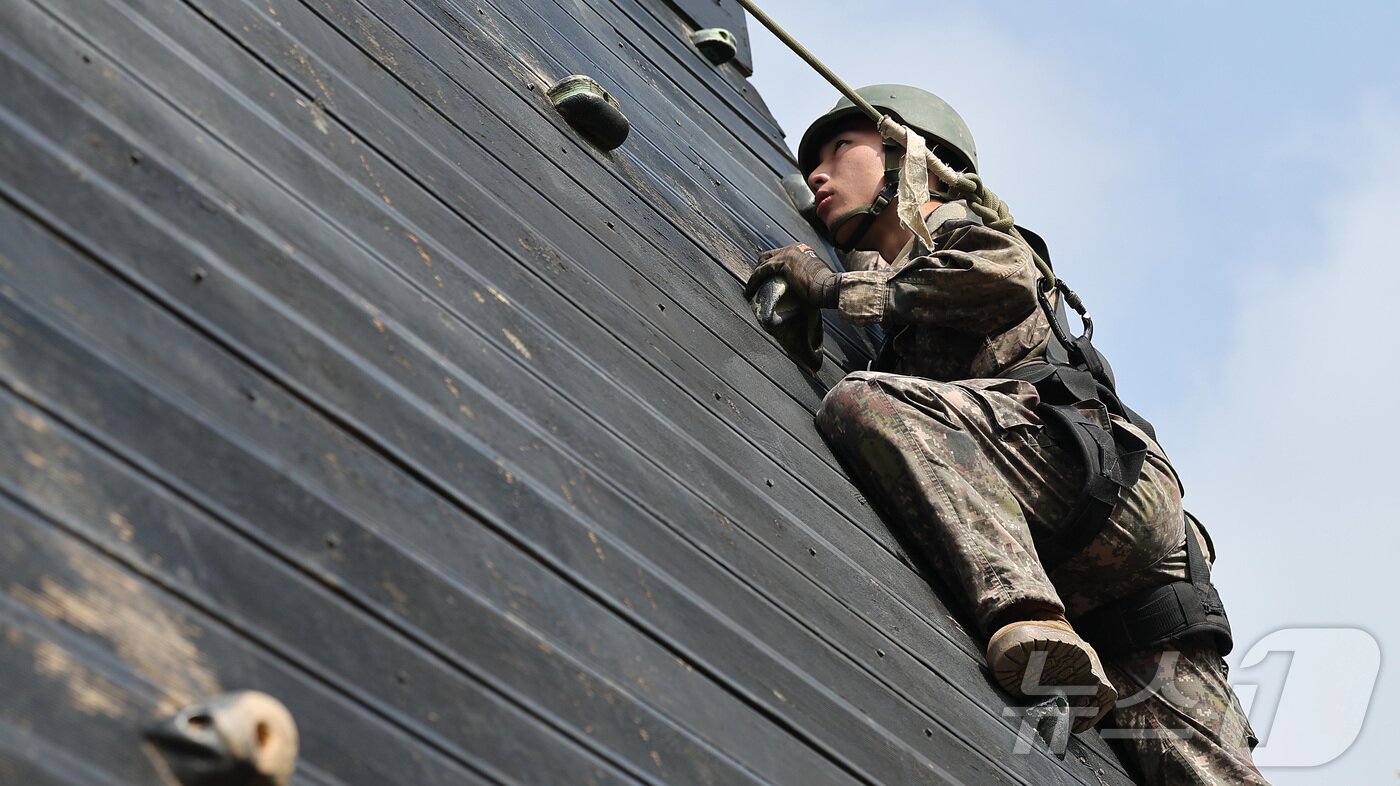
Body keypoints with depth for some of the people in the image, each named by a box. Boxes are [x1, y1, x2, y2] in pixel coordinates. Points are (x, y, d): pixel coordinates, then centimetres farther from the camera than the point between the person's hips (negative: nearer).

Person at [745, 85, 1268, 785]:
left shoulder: (962, 224, 21)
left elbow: (1006, 278, -4)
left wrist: (839, 288, 3)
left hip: (1101, 472, -7)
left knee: (865, 404, -27)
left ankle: (1027, 615, -43)